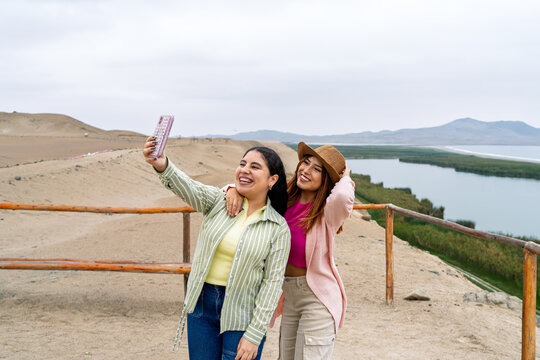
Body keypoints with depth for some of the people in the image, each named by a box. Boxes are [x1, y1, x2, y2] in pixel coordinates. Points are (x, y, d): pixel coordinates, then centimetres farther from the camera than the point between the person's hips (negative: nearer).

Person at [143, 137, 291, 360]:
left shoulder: (278, 228, -7)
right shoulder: (218, 200, -1)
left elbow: (272, 282, -8)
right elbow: (190, 189, -22)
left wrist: (254, 335, -12)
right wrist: (163, 166, -43)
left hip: (242, 314, -2)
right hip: (201, 303, 3)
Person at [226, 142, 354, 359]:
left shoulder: (328, 212, -17)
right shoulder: (284, 200, 0)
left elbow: (343, 197, -40)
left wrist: (345, 178, -19)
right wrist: (235, 189, -13)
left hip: (318, 297, -6)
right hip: (290, 296, 7)